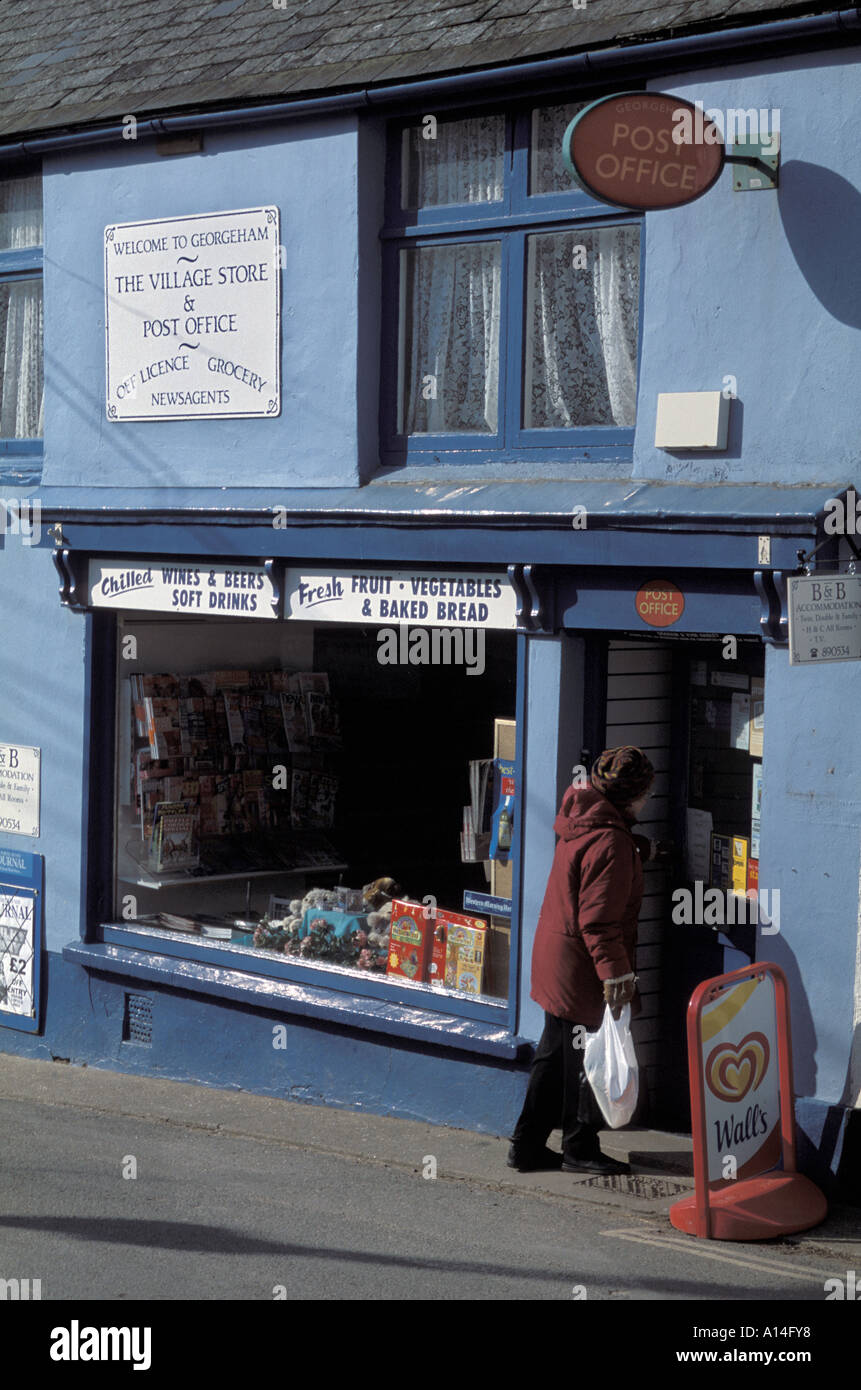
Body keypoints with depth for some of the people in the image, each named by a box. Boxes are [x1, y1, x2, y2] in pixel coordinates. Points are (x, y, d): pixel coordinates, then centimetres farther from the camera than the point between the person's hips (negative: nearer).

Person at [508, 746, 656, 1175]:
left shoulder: (581, 821, 7)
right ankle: (580, 1149, 16)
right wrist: (616, 973, -23)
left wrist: (640, 848, 26)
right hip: (582, 968, -10)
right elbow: (599, 920, -25)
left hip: (556, 962, 10)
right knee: (586, 1059, 4)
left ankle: (527, 1145, 23)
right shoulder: (609, 842, -22)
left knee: (556, 1054, 17)